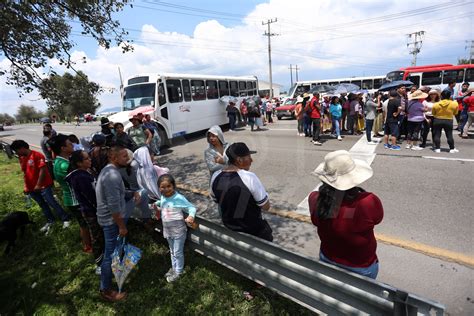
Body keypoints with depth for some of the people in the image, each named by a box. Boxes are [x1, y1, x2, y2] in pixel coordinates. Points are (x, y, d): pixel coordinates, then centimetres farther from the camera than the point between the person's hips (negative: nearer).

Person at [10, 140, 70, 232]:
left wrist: (38, 185, -19)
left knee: (52, 203, -4)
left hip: (43, 185, -7)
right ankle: (50, 221, 28)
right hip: (32, 188, 8)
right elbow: (25, 173, 15)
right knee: (42, 205, 16)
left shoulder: (37, 155, -15)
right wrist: (26, 186, 11)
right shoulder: (21, 158, 9)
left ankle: (65, 219, 7)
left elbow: (43, 170, -19)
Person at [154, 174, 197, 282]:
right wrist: (157, 205, 2)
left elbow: (191, 207, -23)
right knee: (172, 251, 25)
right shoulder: (163, 198, -2)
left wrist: (191, 216, -42)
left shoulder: (179, 198, -24)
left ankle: (178, 272, 31)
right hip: (167, 231, 7)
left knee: (178, 252, 11)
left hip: (178, 231, -7)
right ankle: (174, 268, 46)